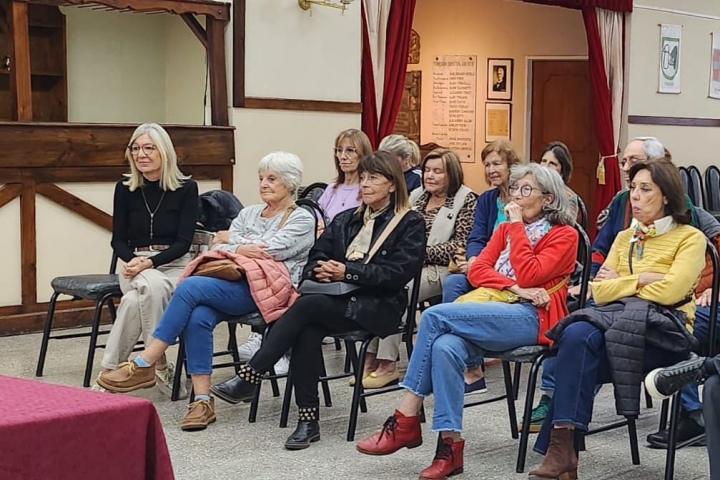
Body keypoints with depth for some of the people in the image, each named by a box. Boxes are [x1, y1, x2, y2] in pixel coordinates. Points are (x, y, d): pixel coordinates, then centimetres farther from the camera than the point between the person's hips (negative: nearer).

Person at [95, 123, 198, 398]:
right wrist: (133, 260, -16)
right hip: (136, 267, 1)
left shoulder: (186, 188, -1)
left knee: (135, 300, -34)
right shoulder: (125, 189, 5)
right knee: (153, 284, -36)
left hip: (174, 266, -1)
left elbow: (183, 241, -6)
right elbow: (118, 240, 6)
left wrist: (150, 262, -20)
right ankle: (160, 366, -30)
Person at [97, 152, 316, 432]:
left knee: (191, 287, -27)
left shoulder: (302, 219, 9)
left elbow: (271, 250, -7)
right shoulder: (248, 213, 27)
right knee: (198, 317, -29)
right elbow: (217, 248, 15)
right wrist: (240, 250, -5)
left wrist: (232, 240, 5)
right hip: (234, 284, 6)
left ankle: (144, 366, -22)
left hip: (266, 290, -6)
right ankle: (202, 401, -26)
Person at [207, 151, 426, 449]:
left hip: (378, 306, -5)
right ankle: (308, 420, -27)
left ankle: (248, 378, -28)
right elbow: (315, 258, 18)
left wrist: (348, 271, -13)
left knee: (306, 305, -30)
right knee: (308, 330, -31)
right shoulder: (345, 220, 23)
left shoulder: (410, 224, 5)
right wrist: (319, 271, -7)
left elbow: (399, 272, -8)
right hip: (337, 299, 5)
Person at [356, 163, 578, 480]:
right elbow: (477, 270, 7)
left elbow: (528, 276, -12)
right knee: (444, 347, -30)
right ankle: (450, 444, -31)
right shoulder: (505, 229, 23)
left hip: (533, 318, -6)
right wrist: (514, 288, -9)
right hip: (498, 315, 6)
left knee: (435, 315, -25)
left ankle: (405, 421, -20)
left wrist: (517, 226, -6)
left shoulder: (564, 235, 4)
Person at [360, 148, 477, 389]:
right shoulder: (417, 197, 20)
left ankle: (388, 365, -25)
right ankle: (371, 357, -23)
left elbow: (460, 247, -8)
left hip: (440, 270, -6)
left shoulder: (465, 200, 1)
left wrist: (422, 251, -15)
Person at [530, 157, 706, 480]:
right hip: (617, 317, 5)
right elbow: (599, 291, 11)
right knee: (577, 334, -32)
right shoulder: (624, 238, 23)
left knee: (579, 340, -32)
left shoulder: (690, 238, 5)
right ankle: (561, 450, -38)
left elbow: (670, 291, -11)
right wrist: (642, 280, -3)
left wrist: (619, 283, 1)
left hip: (663, 330, -4)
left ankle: (560, 445, -34)